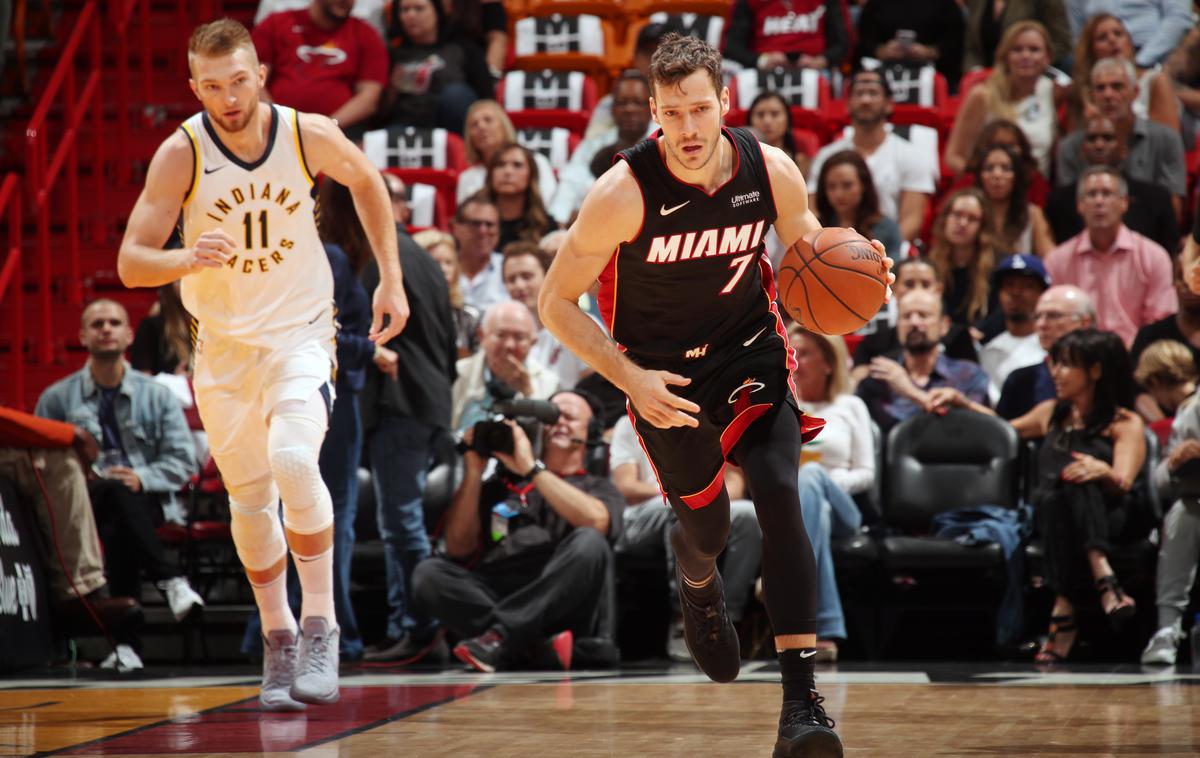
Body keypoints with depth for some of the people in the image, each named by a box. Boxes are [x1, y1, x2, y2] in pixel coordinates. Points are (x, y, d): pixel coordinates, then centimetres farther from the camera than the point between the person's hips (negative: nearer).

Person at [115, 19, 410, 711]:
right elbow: (131, 263, -17)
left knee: (293, 459, -27)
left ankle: (321, 626, -14)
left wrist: (392, 281, 7)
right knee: (251, 502, 10)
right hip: (224, 345, 2)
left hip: (300, 334, -2)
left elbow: (366, 181, 9)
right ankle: (278, 641, 30)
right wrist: (187, 259, -38)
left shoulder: (310, 135, -13)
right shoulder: (181, 155, -15)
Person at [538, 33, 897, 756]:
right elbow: (556, 302, -15)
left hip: (751, 353, 1)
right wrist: (629, 378, -25)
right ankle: (700, 590, 55)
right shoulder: (625, 193, -25)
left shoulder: (773, 171, -16)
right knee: (707, 527, 12)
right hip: (664, 375, -1)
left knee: (780, 497, -21)